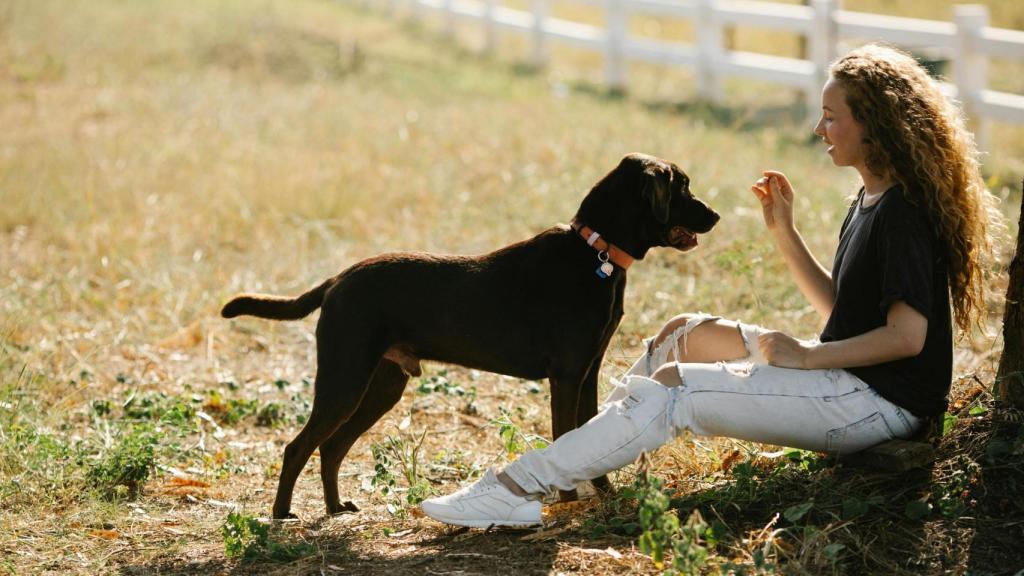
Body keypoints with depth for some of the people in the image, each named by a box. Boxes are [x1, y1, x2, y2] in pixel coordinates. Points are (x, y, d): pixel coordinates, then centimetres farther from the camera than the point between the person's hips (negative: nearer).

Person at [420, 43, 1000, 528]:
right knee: (687, 332, 12)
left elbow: (907, 334, -24)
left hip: (883, 402, -10)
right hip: (848, 381, 10)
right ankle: (583, 459, 13)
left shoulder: (906, 212, -18)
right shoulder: (871, 201, 13)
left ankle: (517, 489, -18)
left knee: (673, 387, -18)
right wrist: (785, 232, 9)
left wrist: (805, 356, -18)